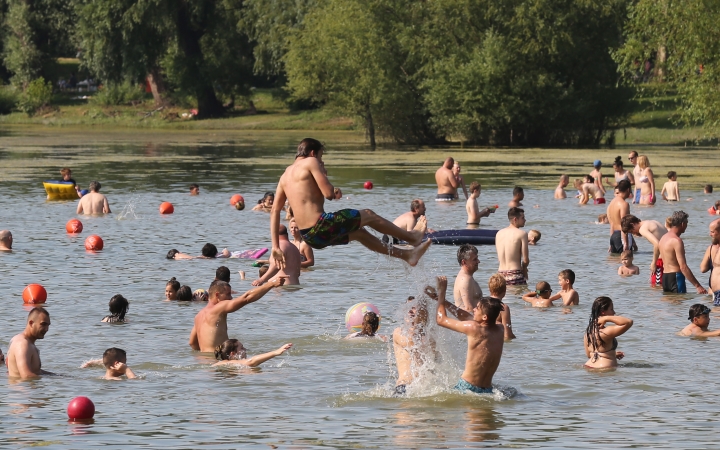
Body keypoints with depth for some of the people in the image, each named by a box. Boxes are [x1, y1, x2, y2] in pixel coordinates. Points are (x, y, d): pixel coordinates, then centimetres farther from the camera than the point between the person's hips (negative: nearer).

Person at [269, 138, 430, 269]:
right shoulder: (311, 162, -6)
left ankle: (407, 255, 37)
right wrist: (324, 175, 8)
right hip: (321, 227, -8)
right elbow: (329, 194, -13)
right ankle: (413, 237, 33)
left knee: (359, 233, 27)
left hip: (308, 237, 8)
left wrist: (276, 246, 11)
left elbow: (275, 211, 13)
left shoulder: (285, 175, 17)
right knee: (368, 215, 14)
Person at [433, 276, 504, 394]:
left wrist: (441, 292, 9)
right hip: (487, 391, 7)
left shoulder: (474, 329, -15)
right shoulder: (500, 330, 6)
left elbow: (441, 319, -3)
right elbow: (468, 317, 20)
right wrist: (442, 300, 23)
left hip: (467, 388, -7)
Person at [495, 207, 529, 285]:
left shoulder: (499, 233, 13)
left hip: (501, 274, 6)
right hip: (515, 275, -6)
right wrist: (523, 268, 16)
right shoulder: (522, 234, -6)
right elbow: (526, 260, -8)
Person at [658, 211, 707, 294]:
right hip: (675, 277, -9)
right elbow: (683, 267, -22)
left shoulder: (663, 238, 14)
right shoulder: (677, 241, -16)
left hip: (665, 277, 9)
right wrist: (698, 286, -22)